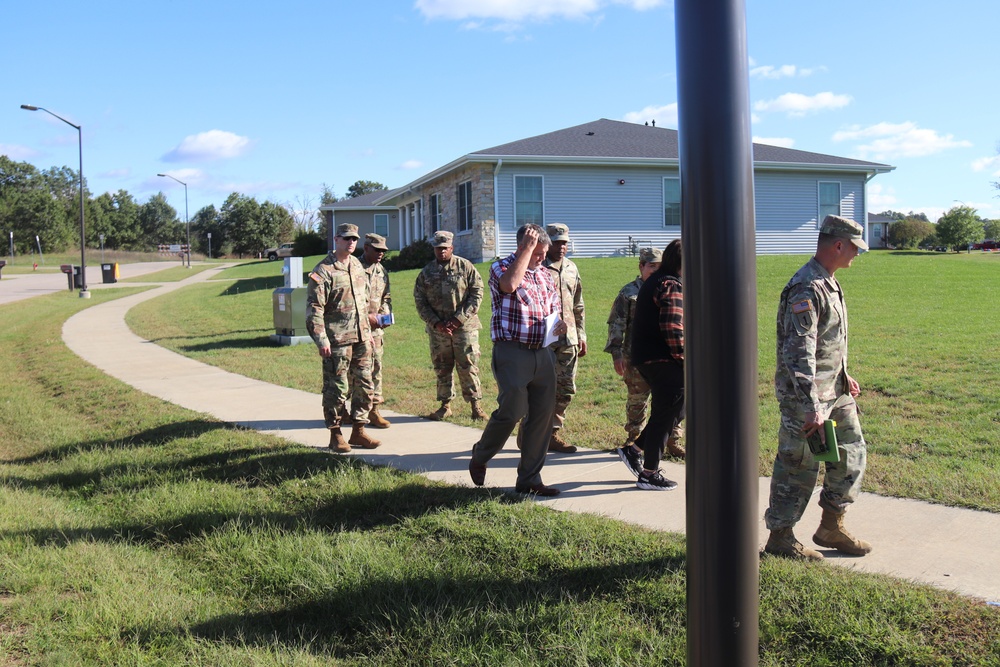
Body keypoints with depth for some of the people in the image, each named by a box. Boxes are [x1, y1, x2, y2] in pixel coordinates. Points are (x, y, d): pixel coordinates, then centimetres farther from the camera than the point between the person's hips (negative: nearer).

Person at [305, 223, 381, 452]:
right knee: (336, 388, 1)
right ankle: (335, 434, 13)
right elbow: (314, 309, -13)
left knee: (365, 385, 9)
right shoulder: (323, 271, -10)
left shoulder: (357, 266, 13)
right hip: (337, 341, -7)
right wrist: (321, 340, -18)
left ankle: (358, 431, 20)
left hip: (361, 338, 7)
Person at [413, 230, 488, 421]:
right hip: (438, 330, 3)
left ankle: (476, 405, 8)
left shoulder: (465, 267, 0)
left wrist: (459, 319, -12)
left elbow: (476, 294, -4)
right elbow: (420, 302, 6)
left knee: (468, 367, -2)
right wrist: (436, 323, -7)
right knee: (442, 369, 8)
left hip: (464, 327, -3)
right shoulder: (426, 273, 8)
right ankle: (445, 405, 20)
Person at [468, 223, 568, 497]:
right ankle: (479, 458, 21)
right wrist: (527, 248, -19)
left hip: (543, 353, 7)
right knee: (512, 411, -7)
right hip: (513, 352, -6)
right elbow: (510, 284, -28)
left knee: (543, 415, 5)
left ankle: (529, 479, 16)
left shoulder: (545, 274, 16)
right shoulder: (501, 267, -4)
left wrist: (559, 323, 2)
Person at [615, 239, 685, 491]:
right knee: (665, 415, 0)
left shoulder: (654, 282, 17)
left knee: (672, 410, 19)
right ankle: (649, 474, 8)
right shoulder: (672, 286, -14)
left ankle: (634, 450, 21)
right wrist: (681, 356, -13)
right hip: (663, 360, -10)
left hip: (645, 357, 10)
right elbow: (672, 328, -23)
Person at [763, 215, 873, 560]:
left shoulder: (829, 282, 11)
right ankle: (780, 536, 15)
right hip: (806, 394, -10)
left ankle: (831, 527, 29)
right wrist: (812, 408, -27)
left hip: (835, 390, 10)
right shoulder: (806, 288, -21)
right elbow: (798, 353, -26)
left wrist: (844, 377, 23)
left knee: (851, 454, 16)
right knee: (799, 466, 0)